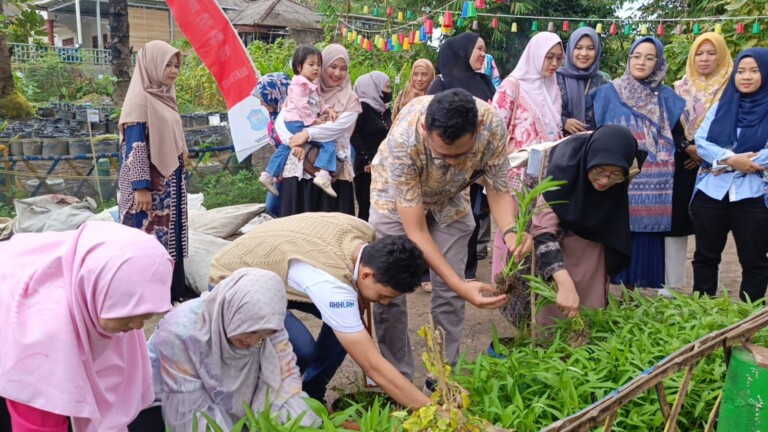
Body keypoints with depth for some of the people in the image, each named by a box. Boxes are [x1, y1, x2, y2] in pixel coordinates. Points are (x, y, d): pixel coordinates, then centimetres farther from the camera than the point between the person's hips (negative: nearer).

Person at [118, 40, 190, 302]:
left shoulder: (164, 97, 12)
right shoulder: (140, 98, -13)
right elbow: (134, 145, -18)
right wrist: (141, 187, -22)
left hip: (170, 180, 8)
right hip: (150, 182, -8)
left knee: (170, 233, 12)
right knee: (149, 235, -1)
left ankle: (174, 288, 21)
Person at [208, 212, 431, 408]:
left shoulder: (365, 234, -16)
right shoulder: (331, 281, -40)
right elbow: (374, 366, -37)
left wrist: (358, 298, -10)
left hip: (274, 268, 8)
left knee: (342, 317, -8)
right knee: (302, 350, -28)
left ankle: (310, 396, 10)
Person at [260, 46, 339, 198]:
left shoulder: (311, 85, 21)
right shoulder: (300, 83, -13)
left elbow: (317, 103, 22)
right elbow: (301, 105, -20)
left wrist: (327, 109, 4)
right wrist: (313, 121, -20)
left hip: (292, 124, 11)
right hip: (298, 123, -11)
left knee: (284, 148, 26)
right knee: (328, 143, -19)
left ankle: (269, 175, 36)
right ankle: (323, 175, -33)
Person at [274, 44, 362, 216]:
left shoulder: (350, 99, 6)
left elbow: (341, 125, -11)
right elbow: (281, 120, 0)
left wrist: (308, 133, -19)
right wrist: (292, 141, -18)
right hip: (300, 167, 1)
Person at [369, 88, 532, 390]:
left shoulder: (492, 124, -34)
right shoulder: (403, 139, -41)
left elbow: (498, 190, -18)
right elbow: (415, 231, -36)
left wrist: (510, 230, -40)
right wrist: (461, 286, -45)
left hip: (450, 198, 2)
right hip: (396, 198, -2)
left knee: (448, 293, -1)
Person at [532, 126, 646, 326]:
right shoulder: (564, 167, -31)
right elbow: (543, 231, -38)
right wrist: (565, 284, -46)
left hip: (596, 243, 3)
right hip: (560, 240, -3)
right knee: (555, 315, -7)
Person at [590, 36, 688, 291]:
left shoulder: (667, 98, 11)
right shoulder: (609, 94, 5)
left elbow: (676, 140, 14)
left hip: (652, 185, 2)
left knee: (644, 235, 3)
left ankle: (630, 293, 15)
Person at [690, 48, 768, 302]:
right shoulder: (721, 106, 10)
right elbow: (700, 142, -1)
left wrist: (727, 162, -14)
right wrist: (731, 158, -16)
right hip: (711, 192, 3)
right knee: (705, 256, 11)